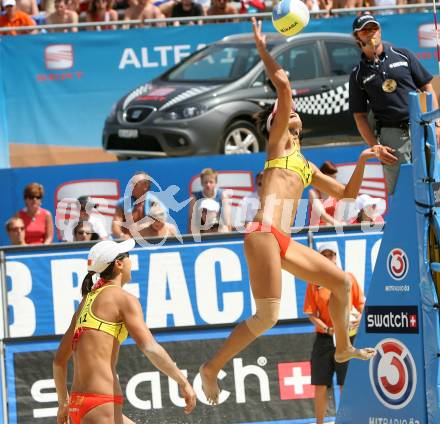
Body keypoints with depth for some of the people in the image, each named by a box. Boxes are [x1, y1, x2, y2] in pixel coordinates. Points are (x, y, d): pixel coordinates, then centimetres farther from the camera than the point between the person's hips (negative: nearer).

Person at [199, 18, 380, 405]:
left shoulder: (306, 165, 27)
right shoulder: (278, 140, 8)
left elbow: (347, 193, 33)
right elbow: (283, 85, -4)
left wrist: (362, 162, 22)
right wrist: (262, 48, -1)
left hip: (285, 242, 8)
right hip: (264, 234, -8)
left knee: (340, 281, 15)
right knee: (267, 316, -16)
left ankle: (343, 348, 31)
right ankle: (212, 367, -7)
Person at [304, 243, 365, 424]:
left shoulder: (349, 278, 4)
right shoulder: (314, 283, 4)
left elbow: (360, 303, 7)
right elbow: (311, 314, 1)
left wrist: (359, 318, -14)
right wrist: (327, 329, -14)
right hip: (324, 339, 1)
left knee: (346, 385, 0)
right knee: (321, 386, 1)